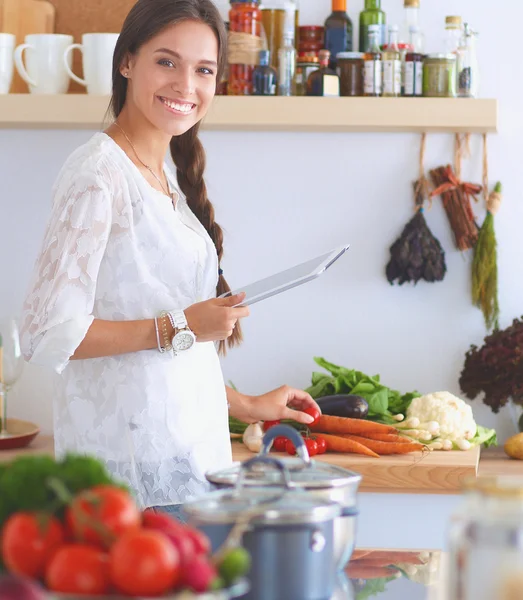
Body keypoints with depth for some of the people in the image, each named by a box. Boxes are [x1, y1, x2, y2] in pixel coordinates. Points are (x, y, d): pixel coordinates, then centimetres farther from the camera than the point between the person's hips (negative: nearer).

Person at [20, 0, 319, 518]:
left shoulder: (167, 179, 16)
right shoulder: (99, 173, -10)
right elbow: (48, 334, -16)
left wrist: (244, 406, 24)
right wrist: (181, 328, -14)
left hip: (187, 451, 8)